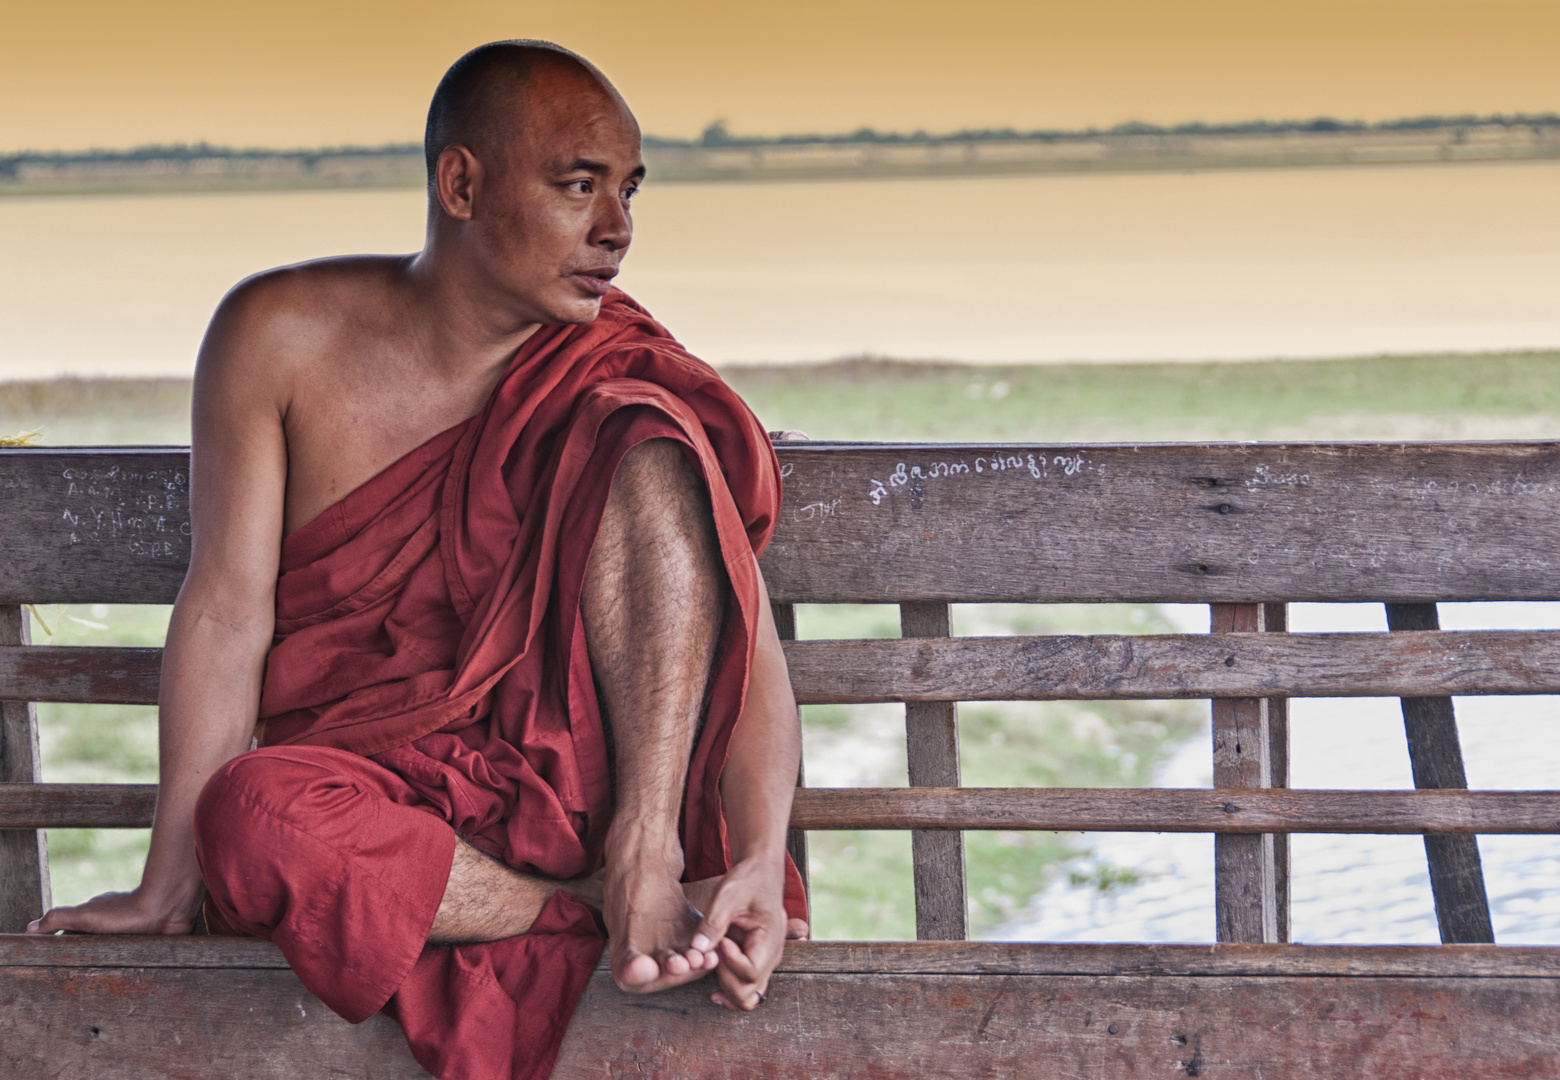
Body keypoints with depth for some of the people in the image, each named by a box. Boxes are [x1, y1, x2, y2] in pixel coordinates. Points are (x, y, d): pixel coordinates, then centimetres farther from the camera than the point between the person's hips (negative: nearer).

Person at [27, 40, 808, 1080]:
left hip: (569, 781, 1)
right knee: (248, 816, -37)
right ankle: (613, 907, -22)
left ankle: (649, 852, -29)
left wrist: (760, 865, -28)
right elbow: (228, 609, -7)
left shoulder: (629, 375, -2)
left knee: (650, 436, -19)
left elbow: (749, 641, -10)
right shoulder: (284, 336, -3)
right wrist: (170, 888, -14)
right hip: (372, 789, 0)